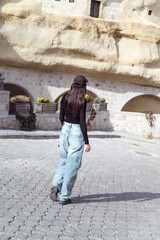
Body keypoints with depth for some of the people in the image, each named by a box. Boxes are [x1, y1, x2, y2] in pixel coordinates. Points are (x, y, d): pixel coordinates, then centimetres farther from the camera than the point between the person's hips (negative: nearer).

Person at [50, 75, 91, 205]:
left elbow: (61, 117, 8)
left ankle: (56, 185, 3)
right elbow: (82, 122, -16)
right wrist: (87, 142, -12)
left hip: (65, 130, 5)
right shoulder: (82, 101, -13)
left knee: (64, 161, 21)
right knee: (72, 165, 4)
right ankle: (64, 197, 9)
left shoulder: (65, 97, 2)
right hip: (77, 132, -5)